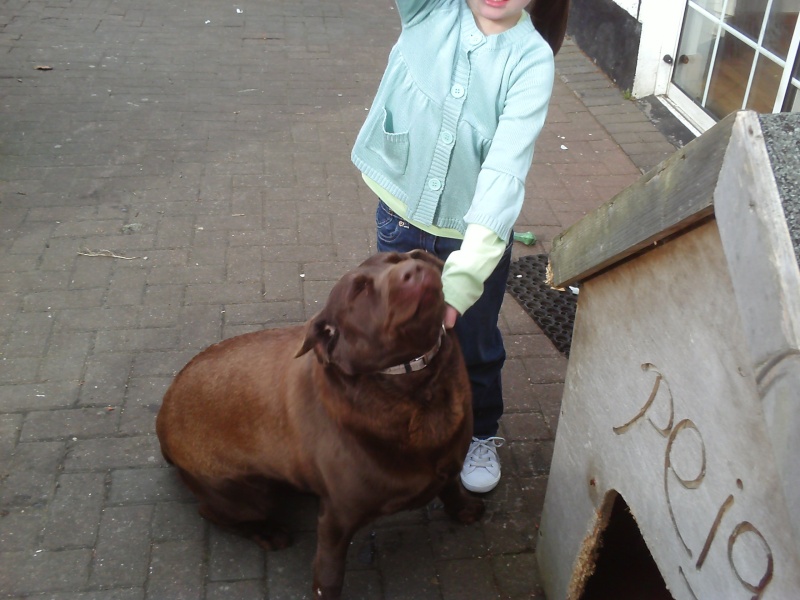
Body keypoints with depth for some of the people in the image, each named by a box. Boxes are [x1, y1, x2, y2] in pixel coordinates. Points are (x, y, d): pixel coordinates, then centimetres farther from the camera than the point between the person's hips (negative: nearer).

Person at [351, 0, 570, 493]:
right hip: (401, 215, 2)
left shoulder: (531, 59, -19)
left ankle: (482, 434, 47)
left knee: (474, 344, 18)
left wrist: (465, 273, -41)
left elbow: (506, 169, -31)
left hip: (473, 231, -2)